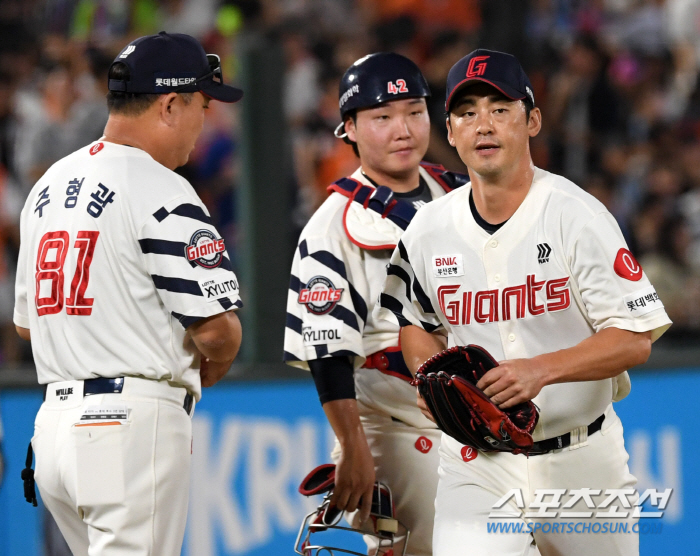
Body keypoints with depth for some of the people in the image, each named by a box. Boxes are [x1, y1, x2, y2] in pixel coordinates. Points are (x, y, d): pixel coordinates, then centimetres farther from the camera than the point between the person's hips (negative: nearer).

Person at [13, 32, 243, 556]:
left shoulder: (48, 186, 16)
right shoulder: (162, 192, -11)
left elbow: (25, 320, 22)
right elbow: (215, 327, -15)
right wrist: (213, 366, 7)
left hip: (54, 417, 8)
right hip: (135, 420, -8)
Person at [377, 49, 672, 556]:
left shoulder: (578, 217, -11)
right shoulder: (428, 230, 1)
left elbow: (635, 339, -14)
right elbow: (418, 321, 19)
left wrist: (541, 369, -28)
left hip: (581, 460, -2)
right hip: (476, 464, 2)